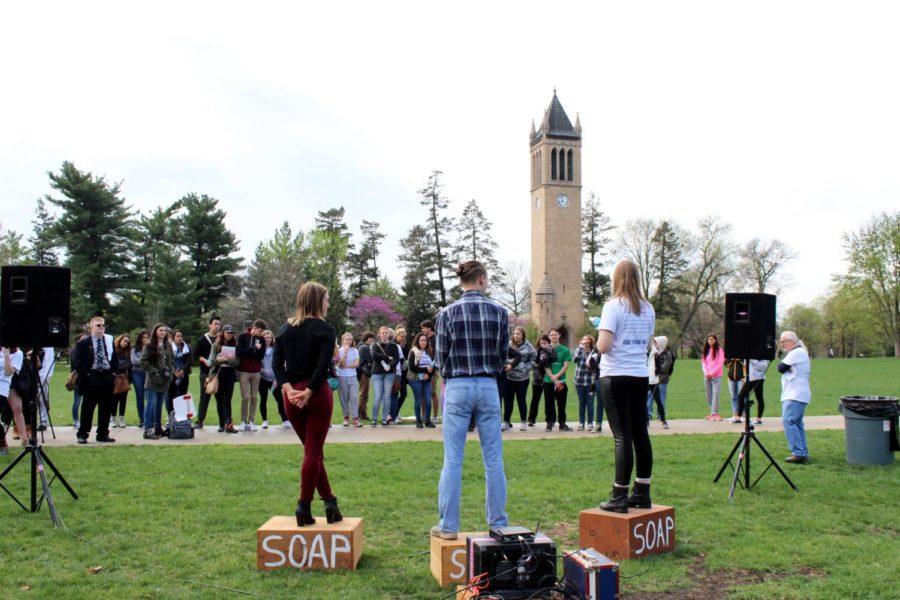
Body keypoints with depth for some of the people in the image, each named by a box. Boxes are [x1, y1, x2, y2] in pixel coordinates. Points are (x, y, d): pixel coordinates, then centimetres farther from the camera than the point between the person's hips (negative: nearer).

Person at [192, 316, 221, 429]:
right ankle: (200, 421, 10)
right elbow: (195, 355, 3)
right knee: (204, 397, 1)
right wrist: (204, 360, -14)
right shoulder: (202, 340, 6)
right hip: (206, 372, -1)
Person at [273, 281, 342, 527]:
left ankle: (329, 500, 19)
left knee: (312, 450, 16)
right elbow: (323, 366, -17)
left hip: (292, 395, 5)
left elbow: (276, 363, 1)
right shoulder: (325, 329, -6)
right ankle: (304, 506, 2)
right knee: (313, 451, 2)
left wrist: (288, 388, -7)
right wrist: (309, 392, -13)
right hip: (317, 393, -5)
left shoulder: (286, 329, 9)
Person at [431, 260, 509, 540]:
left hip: (457, 388, -1)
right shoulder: (499, 312, 0)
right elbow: (503, 355, 6)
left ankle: (448, 525, 8)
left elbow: (440, 357, 1)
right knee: (493, 460, 8)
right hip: (488, 387, 1)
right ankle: (498, 524, 15)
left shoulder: (448, 313, -3)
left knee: (452, 461, 4)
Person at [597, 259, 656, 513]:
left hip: (616, 376, -6)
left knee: (623, 436, -5)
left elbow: (603, 346, -16)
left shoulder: (614, 306, -10)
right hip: (641, 376, 6)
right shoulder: (648, 308, 9)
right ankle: (642, 493, 18)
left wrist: (599, 337, 4)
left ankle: (619, 496, -1)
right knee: (640, 433, 11)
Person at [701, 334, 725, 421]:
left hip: (716, 376, -5)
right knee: (709, 394, 6)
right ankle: (712, 412, 15)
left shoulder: (719, 350, -2)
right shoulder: (706, 350, 12)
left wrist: (712, 373, -14)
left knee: (715, 393, -12)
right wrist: (706, 372, -6)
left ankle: (714, 413, -15)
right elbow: (703, 362, 10)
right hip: (707, 376, 5)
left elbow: (720, 364, -8)